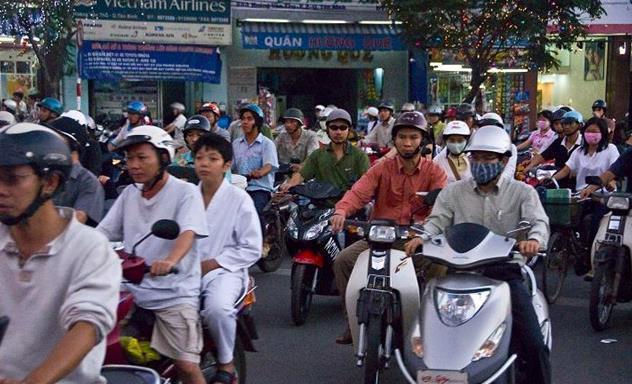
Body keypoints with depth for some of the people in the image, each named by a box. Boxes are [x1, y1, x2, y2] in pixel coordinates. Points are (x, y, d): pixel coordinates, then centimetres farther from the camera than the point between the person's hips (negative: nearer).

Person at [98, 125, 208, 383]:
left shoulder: (185, 192, -5)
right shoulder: (129, 194, 14)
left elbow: (188, 233, -21)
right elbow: (102, 233, 10)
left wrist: (170, 261, -42)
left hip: (173, 294, -5)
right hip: (132, 290, 6)